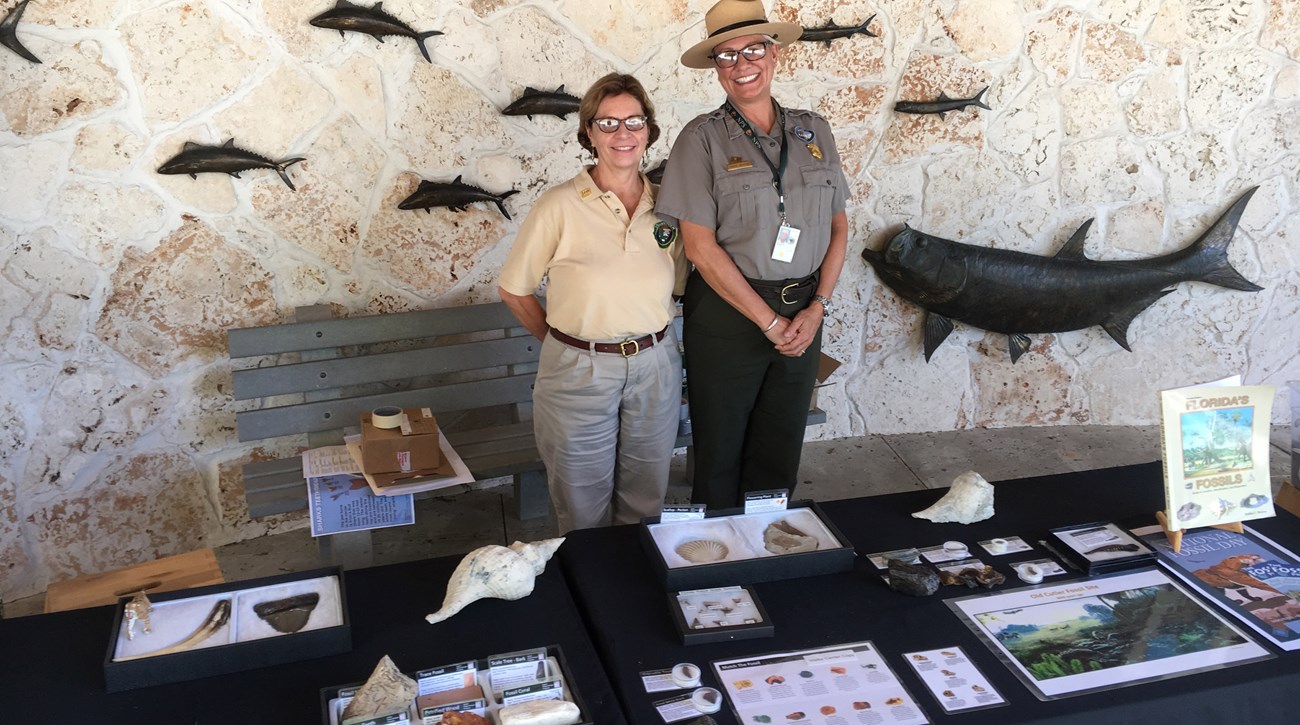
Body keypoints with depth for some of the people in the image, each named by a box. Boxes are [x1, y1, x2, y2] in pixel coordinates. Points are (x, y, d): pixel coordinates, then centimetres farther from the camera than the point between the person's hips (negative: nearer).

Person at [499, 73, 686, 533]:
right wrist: (563, 341, 3)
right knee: (585, 515, 11)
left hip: (655, 369, 3)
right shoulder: (560, 207, -10)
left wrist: (644, 335, 5)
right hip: (578, 372, -3)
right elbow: (514, 290, -2)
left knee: (646, 508, 16)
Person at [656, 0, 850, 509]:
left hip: (803, 316, 4)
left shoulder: (813, 131, 6)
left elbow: (838, 228, 9)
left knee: (780, 457, 13)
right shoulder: (703, 138, -6)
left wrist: (817, 307, -5)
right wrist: (770, 322, -12)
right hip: (728, 312, -3)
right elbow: (700, 246, -12)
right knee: (720, 456, 8)